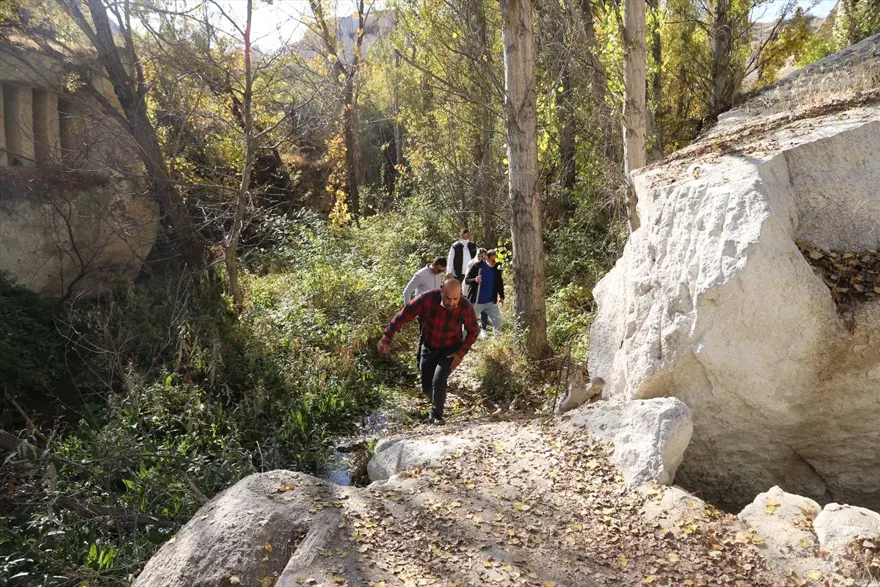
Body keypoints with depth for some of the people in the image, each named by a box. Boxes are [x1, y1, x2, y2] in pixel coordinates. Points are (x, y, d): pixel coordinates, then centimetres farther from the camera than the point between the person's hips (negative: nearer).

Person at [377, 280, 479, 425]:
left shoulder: (465, 307, -25)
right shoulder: (426, 299, -28)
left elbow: (473, 331, -7)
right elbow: (402, 316, -21)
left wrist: (461, 353, -15)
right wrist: (387, 339, -22)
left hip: (450, 350, -2)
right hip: (428, 348, 2)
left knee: (438, 380, -19)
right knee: (426, 387, 10)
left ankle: (437, 415, 6)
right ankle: (436, 405, 44)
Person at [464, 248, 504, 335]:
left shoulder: (497, 268, 0)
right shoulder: (477, 266, -10)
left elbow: (500, 283, 11)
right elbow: (466, 280, -9)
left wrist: (501, 296, 4)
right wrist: (474, 280, -29)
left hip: (491, 302, 3)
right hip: (476, 301, -3)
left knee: (497, 319, 0)